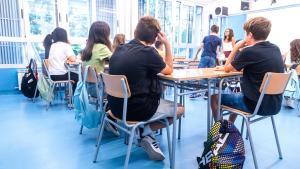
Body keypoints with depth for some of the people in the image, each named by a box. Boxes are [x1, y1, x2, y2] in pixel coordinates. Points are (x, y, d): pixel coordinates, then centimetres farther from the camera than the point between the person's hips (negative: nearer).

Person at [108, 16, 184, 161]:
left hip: (117, 106, 8)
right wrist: (167, 44, 2)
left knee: (160, 100, 32)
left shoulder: (120, 49, 3)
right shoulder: (148, 52, -17)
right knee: (180, 109, 15)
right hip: (137, 109, -7)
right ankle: (146, 132, 5)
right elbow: (169, 71, 0)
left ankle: (143, 130, 16)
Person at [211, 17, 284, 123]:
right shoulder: (276, 49, 3)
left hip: (256, 105, -8)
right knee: (238, 95, 35)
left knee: (214, 97, 10)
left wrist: (236, 47, 0)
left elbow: (226, 69, -4)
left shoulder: (249, 51, -20)